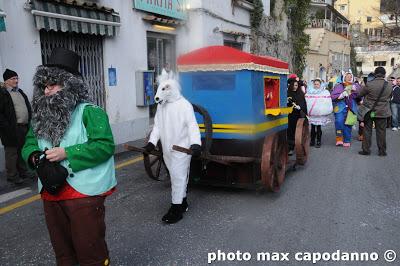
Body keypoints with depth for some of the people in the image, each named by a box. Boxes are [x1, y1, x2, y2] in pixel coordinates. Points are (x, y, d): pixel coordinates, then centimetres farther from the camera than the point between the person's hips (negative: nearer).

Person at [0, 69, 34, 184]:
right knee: (12, 153, 3)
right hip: (12, 130, -7)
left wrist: (30, 122, 11)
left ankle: (23, 172, 28)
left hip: (24, 127, 7)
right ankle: (12, 176, 13)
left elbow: (28, 107, 21)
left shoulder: (20, 92, 17)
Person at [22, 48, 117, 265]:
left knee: (90, 248, 5)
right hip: (51, 192, 7)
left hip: (84, 192, -7)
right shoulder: (40, 116, 12)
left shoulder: (89, 112, -11)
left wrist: (66, 153, -23)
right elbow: (29, 144, 14)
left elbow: (105, 145, -20)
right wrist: (34, 156, -10)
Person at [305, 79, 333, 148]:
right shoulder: (309, 92, 9)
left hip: (321, 113, -2)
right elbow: (305, 102, 8)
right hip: (311, 113, 2)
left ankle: (318, 142, 4)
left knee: (318, 127, -2)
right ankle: (312, 141, 17)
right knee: (313, 127, 8)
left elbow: (328, 103, 3)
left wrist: (327, 111, -4)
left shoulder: (325, 92, 4)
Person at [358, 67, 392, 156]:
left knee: (367, 131, 8)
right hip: (382, 112, 2)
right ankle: (382, 151, 17)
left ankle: (366, 150, 12)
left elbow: (360, 94, -2)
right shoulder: (389, 86, -6)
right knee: (381, 131, 9)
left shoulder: (369, 84, -15)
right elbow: (389, 97, 9)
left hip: (369, 111, -2)